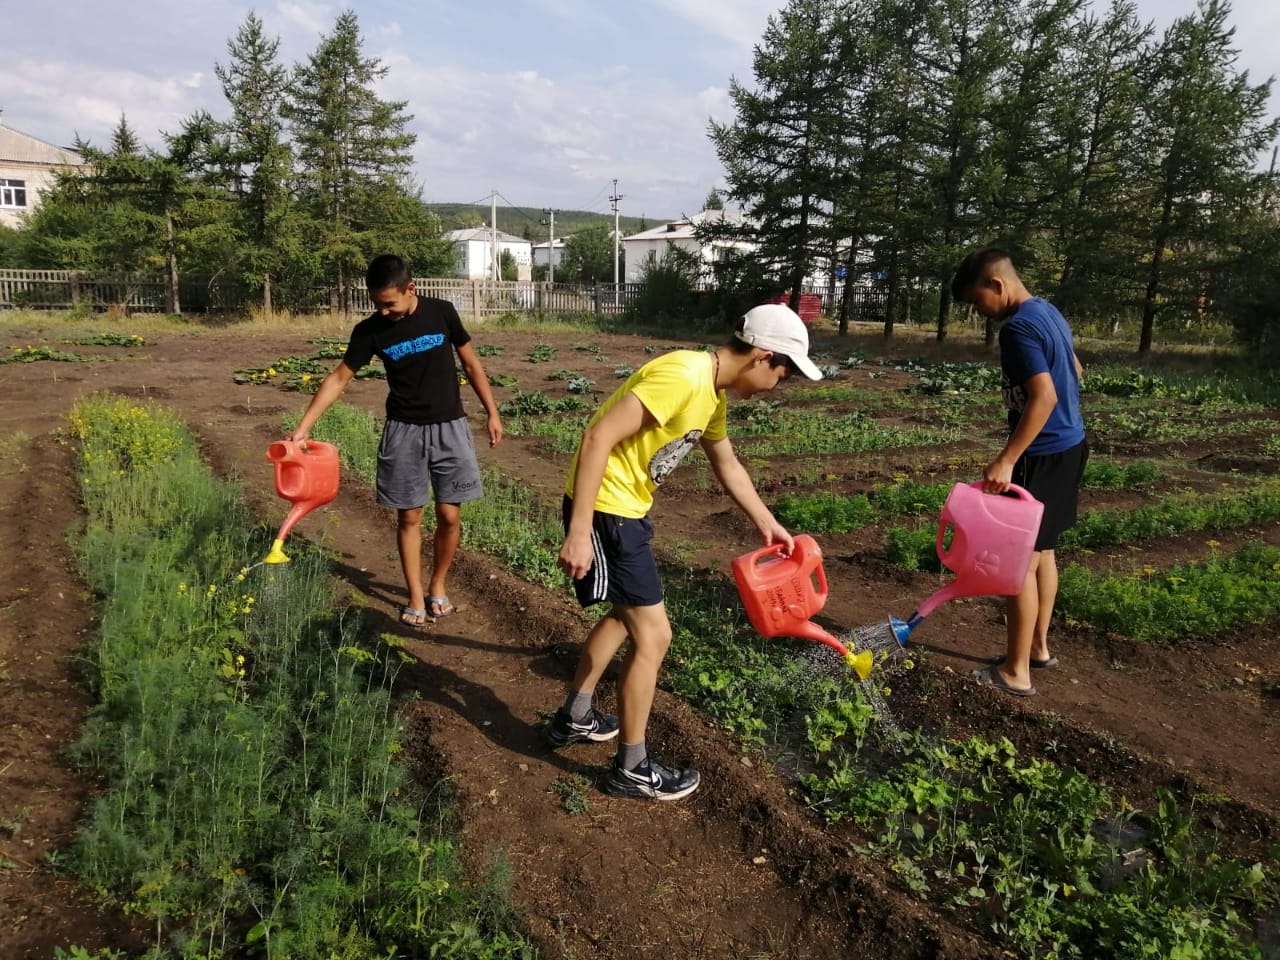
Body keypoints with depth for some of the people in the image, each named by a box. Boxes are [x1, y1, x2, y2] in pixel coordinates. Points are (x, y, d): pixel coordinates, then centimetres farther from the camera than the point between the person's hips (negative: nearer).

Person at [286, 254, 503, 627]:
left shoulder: (442, 312, -7)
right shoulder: (369, 330, -6)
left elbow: (471, 363, 4)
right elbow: (339, 378, 0)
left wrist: (492, 412, 3)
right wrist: (303, 426, -6)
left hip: (449, 427, 0)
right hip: (403, 431, 0)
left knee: (449, 515, 1)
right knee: (409, 516, 4)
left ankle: (438, 587, 23)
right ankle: (416, 597, 18)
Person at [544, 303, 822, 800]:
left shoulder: (712, 391, 7)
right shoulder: (683, 375, -24)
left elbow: (728, 466, 24)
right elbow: (598, 438, -28)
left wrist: (768, 524, 29)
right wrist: (579, 533, -29)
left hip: (625, 507, 10)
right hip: (603, 508, -10)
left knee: (625, 614, 25)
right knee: (653, 634, -2)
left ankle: (573, 718, 41)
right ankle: (632, 768, 14)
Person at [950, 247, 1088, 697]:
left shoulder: (1018, 327, -21)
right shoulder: (1048, 312, 10)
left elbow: (1043, 397, -28)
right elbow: (1075, 372, 22)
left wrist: (1007, 460, -29)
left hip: (1043, 455, -10)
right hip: (1068, 444, 10)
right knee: (1042, 550, 19)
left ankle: (1016, 671, 6)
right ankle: (1039, 646, 31)